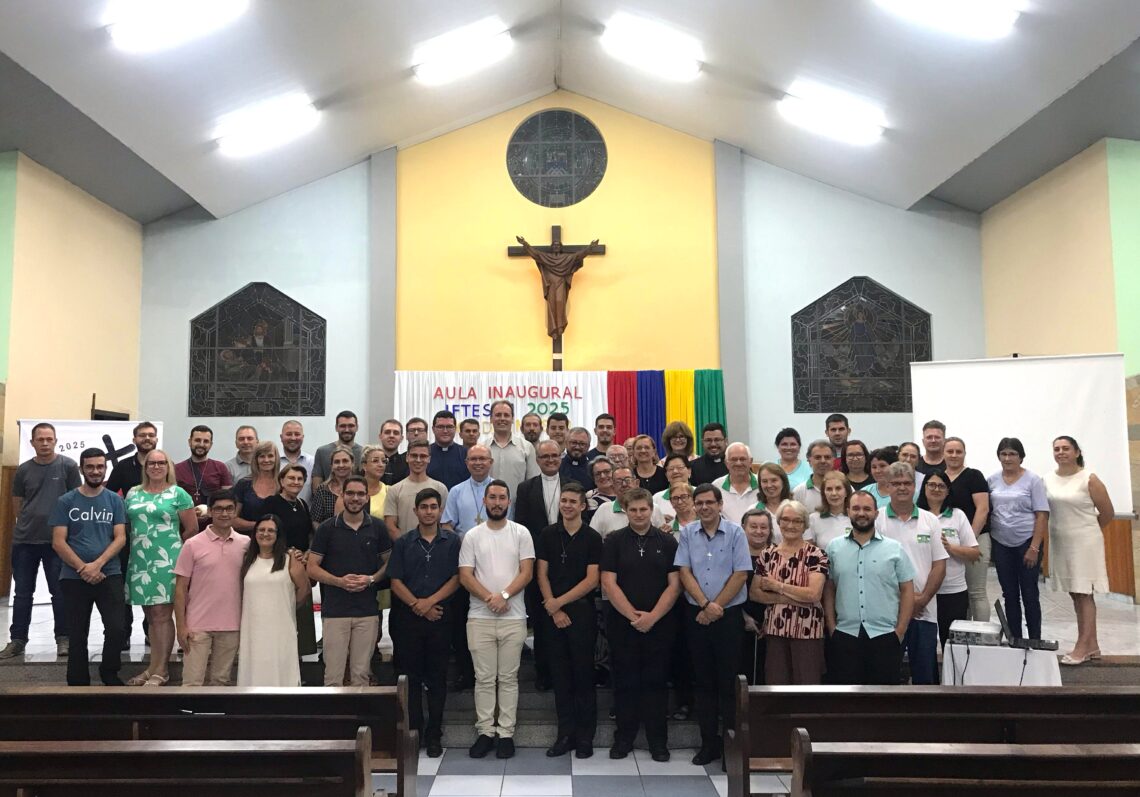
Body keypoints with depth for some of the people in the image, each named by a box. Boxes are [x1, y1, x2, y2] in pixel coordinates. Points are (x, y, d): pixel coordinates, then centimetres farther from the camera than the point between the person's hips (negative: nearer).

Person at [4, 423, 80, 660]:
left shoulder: (68, 466, -3)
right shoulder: (23, 470, 5)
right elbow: (17, 504, 14)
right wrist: (30, 522, 10)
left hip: (58, 540, -3)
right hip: (24, 540, 3)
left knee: (60, 592, 3)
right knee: (22, 593, 9)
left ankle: (63, 638, 12)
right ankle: (17, 640, 18)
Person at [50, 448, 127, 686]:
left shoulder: (115, 500, 4)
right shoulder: (65, 501, 2)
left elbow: (120, 538, -1)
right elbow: (58, 542, -3)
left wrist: (97, 564, -15)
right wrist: (83, 569, -12)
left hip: (110, 575, 0)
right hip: (73, 578, 0)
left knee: (117, 629, -9)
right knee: (77, 636, 9)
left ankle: (109, 673, 16)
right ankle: (78, 684, 22)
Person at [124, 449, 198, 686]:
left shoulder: (178, 494, 0)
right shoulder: (133, 494, 12)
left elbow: (192, 528, 0)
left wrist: (172, 546, 6)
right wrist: (136, 545, 9)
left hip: (166, 562, -5)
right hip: (139, 561, 5)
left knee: (161, 615, -3)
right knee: (150, 616, 11)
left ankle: (161, 671, 4)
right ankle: (153, 668, 19)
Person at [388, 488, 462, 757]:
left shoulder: (452, 541, 3)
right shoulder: (403, 543, 6)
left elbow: (456, 578, -2)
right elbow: (396, 581, 1)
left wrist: (431, 601, -13)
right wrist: (417, 605, -10)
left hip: (440, 616, -1)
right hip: (408, 617, 1)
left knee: (437, 677, 5)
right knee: (411, 676, 6)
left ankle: (433, 735, 14)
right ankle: (413, 732, 17)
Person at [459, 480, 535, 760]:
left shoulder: (521, 533, 3)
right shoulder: (472, 536, 5)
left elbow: (526, 572, -3)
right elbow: (465, 576, -1)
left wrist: (504, 595, -17)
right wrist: (489, 598, -15)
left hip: (513, 617, -1)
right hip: (479, 617, 1)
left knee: (508, 678, 6)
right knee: (484, 678, 6)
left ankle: (506, 733, 14)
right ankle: (485, 731, 16)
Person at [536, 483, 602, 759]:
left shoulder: (592, 538, -2)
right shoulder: (548, 535, 5)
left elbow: (592, 580, -6)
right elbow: (542, 574, 3)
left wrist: (559, 602, -10)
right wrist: (554, 609, -6)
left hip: (582, 611, -2)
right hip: (553, 613, 2)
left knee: (584, 674, 2)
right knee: (560, 674, 7)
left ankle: (585, 736, 12)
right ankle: (565, 733, 16)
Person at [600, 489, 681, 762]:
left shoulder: (667, 542, 4)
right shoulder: (614, 541, 2)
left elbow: (674, 585, -1)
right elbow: (608, 583, -5)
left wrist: (652, 617, -11)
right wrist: (633, 615, -12)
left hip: (659, 624, 0)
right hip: (622, 623, 0)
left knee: (656, 682, 6)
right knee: (625, 682, 6)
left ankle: (658, 740, 16)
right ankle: (623, 738, 18)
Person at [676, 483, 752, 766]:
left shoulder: (735, 533, -4)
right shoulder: (687, 533, 3)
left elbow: (741, 575, -8)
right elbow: (685, 572, -1)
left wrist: (715, 607, -9)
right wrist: (705, 605, -12)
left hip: (729, 615, -2)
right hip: (696, 615, 3)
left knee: (729, 681, 2)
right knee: (704, 681, 9)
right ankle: (709, 742, 19)